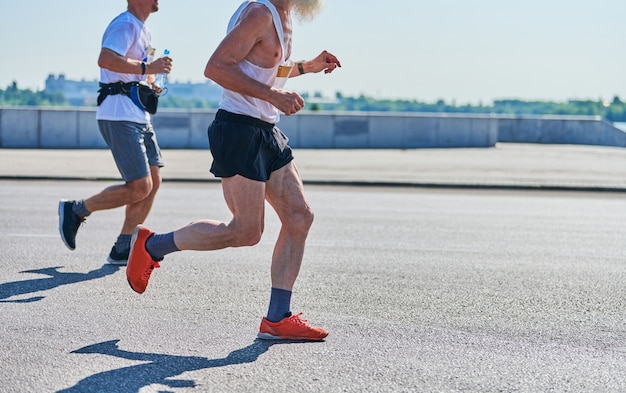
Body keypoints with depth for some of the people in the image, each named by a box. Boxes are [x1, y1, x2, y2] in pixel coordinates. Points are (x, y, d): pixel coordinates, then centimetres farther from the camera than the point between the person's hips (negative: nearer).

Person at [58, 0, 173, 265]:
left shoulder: (143, 30, 22)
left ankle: (122, 250, 10)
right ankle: (75, 210, 3)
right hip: (119, 116, -10)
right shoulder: (125, 24, -11)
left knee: (153, 182, 5)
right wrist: (148, 68, -26)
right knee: (140, 187, -13)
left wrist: (152, 81, 14)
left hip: (139, 117, 10)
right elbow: (106, 59, -28)